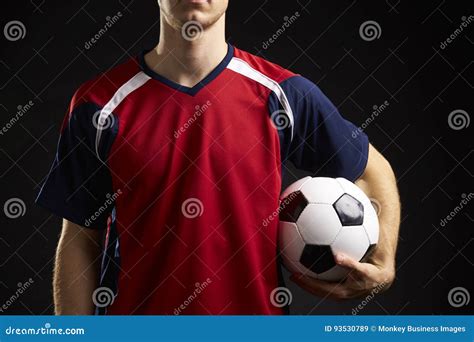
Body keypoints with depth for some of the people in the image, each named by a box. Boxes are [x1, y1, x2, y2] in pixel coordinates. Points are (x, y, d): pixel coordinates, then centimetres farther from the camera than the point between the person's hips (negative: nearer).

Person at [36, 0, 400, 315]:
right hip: (131, 309, 0)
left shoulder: (282, 95, -6)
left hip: (256, 306, 1)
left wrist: (383, 262, -8)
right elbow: (79, 241, -2)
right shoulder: (100, 104, -7)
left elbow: (373, 170, 7)